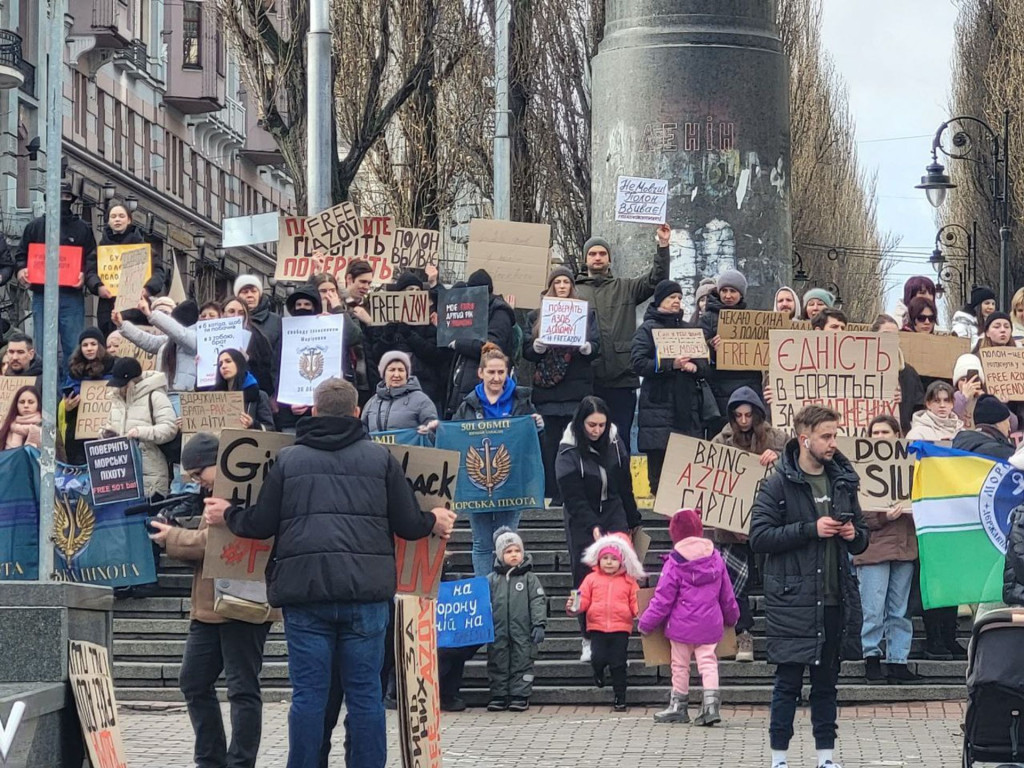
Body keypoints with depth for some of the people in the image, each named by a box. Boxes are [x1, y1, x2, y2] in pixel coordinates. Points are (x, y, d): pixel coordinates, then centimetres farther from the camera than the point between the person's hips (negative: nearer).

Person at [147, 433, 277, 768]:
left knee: (242, 689, -5)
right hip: (208, 607, 10)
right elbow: (197, 546, 19)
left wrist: (172, 537, -10)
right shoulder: (212, 495, 20)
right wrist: (173, 531, -1)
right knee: (193, 683, 11)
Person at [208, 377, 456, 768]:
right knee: (364, 692, 4)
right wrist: (434, 521, 30)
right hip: (365, 590, 0)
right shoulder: (381, 457, 9)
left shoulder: (288, 458, 9)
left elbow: (261, 525, 9)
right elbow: (407, 524, 8)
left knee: (308, 693, 3)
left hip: (304, 590, 0)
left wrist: (227, 514, 29)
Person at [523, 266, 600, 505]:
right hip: (546, 387, 1)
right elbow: (527, 350, 8)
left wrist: (587, 348, -17)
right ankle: (553, 495, 1)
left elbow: (597, 347, 5)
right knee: (549, 443, -2)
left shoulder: (587, 313, 13)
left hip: (577, 389, -1)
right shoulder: (536, 316, 15)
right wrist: (537, 347, -14)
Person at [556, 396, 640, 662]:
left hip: (614, 514, 3)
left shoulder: (614, 443, 0)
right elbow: (573, 498, -16)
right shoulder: (569, 452, -14)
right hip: (582, 521, -3)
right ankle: (589, 641, 6)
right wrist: (592, 527, -26)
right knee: (585, 579, -2)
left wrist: (632, 520, 17)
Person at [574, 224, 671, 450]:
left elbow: (656, 280, 3)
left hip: (622, 378, 1)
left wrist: (663, 247, -7)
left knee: (621, 439, 3)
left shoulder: (626, 288, 14)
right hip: (586, 378, -1)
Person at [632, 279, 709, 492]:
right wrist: (671, 365, -17)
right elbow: (638, 363, -7)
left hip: (687, 406, 4)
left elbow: (706, 366, 18)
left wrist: (695, 366, -6)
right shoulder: (648, 329, 6)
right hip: (658, 405, -4)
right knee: (659, 462, -9)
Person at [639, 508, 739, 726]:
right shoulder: (715, 558, 3)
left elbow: (663, 598, -10)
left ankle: (678, 705, 19)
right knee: (708, 661, 5)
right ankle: (711, 702, -12)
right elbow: (727, 594, 13)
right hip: (710, 624, 3)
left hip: (682, 625, -3)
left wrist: (646, 623, 0)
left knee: (680, 665, 10)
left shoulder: (674, 562, -12)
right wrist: (731, 616, 29)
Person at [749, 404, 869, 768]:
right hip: (792, 600, -5)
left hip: (835, 601, 5)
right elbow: (759, 537, -12)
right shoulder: (778, 485, -5)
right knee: (788, 683, 1)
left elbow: (862, 539, 21)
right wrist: (811, 529, -17)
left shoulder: (844, 482, 12)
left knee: (826, 682, 11)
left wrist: (854, 535, -3)